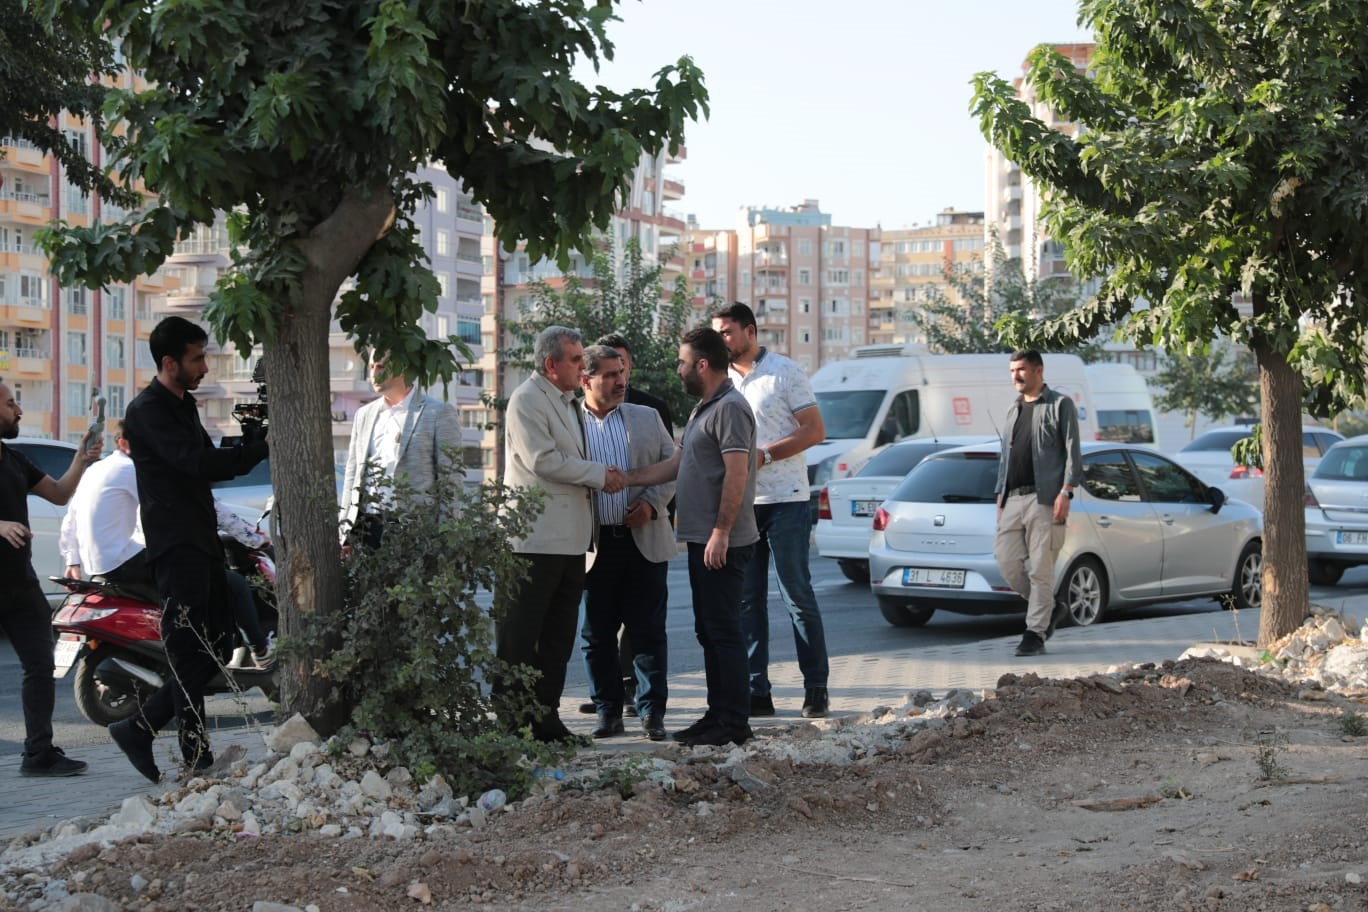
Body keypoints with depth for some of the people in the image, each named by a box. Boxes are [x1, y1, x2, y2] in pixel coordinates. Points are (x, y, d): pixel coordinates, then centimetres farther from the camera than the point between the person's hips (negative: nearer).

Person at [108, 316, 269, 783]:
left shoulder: (183, 405, 19)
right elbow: (197, 463, -21)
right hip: (176, 545, -10)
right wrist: (260, 447, -16)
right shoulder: (148, 410, -11)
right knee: (192, 654, -9)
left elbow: (211, 462, 21)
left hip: (201, 541, 10)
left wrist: (252, 442, 5)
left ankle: (140, 728, 10)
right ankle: (195, 752, -4)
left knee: (217, 644, 9)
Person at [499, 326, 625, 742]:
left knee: (558, 638, 11)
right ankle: (511, 721, -1)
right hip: (533, 541, -9)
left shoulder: (568, 402, 20)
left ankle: (545, 717, 16)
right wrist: (599, 475, -13)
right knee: (518, 638, -4)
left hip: (570, 538, 9)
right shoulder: (526, 400, -9)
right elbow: (542, 460, -18)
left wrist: (603, 475, 10)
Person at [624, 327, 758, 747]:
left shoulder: (730, 408, -14)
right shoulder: (704, 409, 19)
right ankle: (717, 715, 19)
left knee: (723, 630, -8)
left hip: (722, 543, -11)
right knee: (708, 630, 13)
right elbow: (675, 465, 23)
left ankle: (734, 724, -5)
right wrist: (625, 478, 18)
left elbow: (737, 475, -21)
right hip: (702, 539, 11)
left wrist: (721, 532, -24)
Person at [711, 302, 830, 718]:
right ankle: (756, 691, 9)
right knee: (747, 600, 5)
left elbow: (815, 431, -7)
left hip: (784, 501, -6)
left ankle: (816, 689, 2)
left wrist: (763, 455, -17)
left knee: (798, 595, -3)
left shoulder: (785, 372, -3)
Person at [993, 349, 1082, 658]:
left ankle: (1035, 634, -1)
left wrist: (1065, 492, -14)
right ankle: (1051, 607, 18)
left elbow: (1072, 452, -4)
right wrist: (1000, 495, 15)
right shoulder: (1013, 411, 22)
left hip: (1044, 499, -6)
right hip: (1013, 500, 6)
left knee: (1040, 569, -5)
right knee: (1007, 562, -1)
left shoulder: (1060, 405, 3)